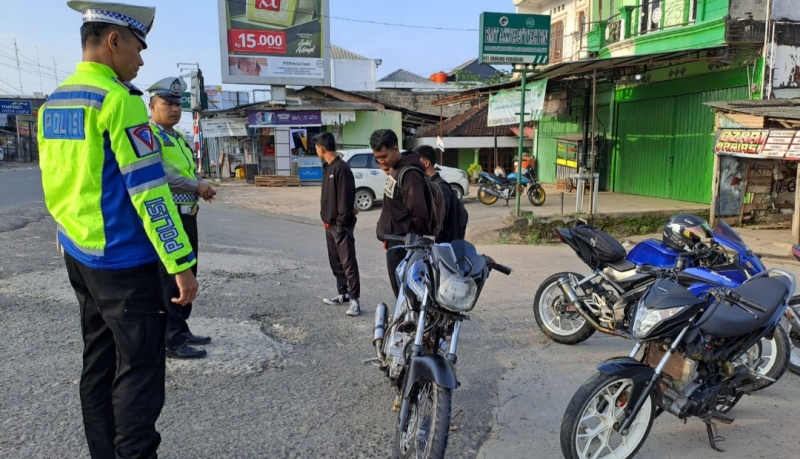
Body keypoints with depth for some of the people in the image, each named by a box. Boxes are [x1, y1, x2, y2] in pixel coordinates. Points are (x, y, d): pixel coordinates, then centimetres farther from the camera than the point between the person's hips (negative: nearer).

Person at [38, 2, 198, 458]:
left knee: (99, 361, 16)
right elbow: (149, 191, -20)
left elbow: (57, 184, 18)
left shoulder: (53, 103, 12)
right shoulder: (118, 99, -15)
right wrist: (182, 263, -18)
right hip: (122, 260, -9)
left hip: (78, 254, 9)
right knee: (139, 368, -1)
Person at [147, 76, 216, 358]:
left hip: (187, 215, 9)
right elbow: (158, 173, -23)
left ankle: (181, 330, 26)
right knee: (169, 279, -4)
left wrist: (201, 188, 3)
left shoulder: (179, 138, 19)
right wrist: (196, 185, -15)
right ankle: (172, 341, 4)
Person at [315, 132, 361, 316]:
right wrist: (326, 218, 18)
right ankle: (343, 294, 27)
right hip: (330, 224, 10)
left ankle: (355, 299, -5)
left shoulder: (341, 168, -16)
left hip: (341, 225, -10)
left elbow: (345, 198, -20)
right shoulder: (328, 167, 14)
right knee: (335, 261, 16)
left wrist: (341, 221, -20)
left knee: (348, 262, -8)